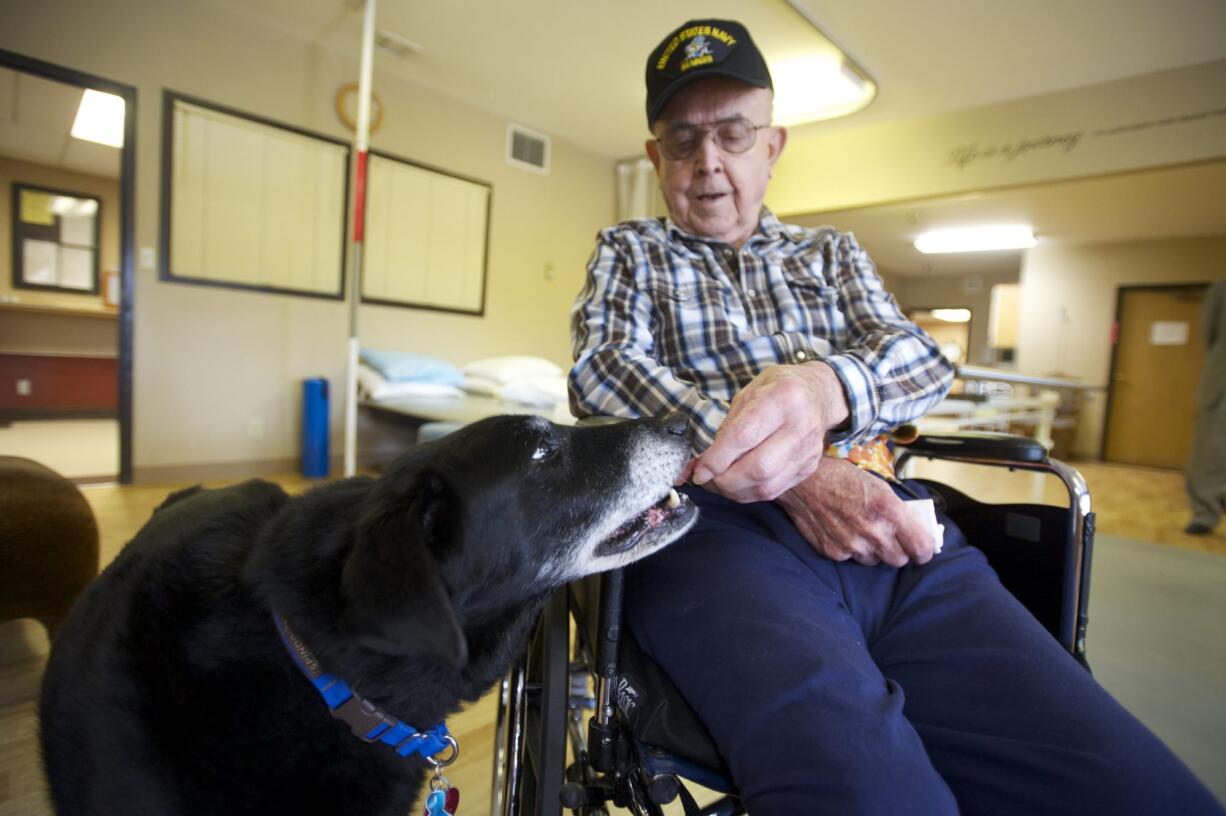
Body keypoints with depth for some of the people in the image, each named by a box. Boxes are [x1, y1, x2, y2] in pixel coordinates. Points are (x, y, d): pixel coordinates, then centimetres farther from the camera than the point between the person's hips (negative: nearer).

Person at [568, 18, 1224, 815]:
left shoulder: (833, 253, 25)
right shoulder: (628, 251, 19)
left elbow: (921, 358, 7)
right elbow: (604, 369, -2)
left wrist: (823, 385, -20)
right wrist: (796, 476, -14)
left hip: (884, 525, 4)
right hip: (720, 521, -3)